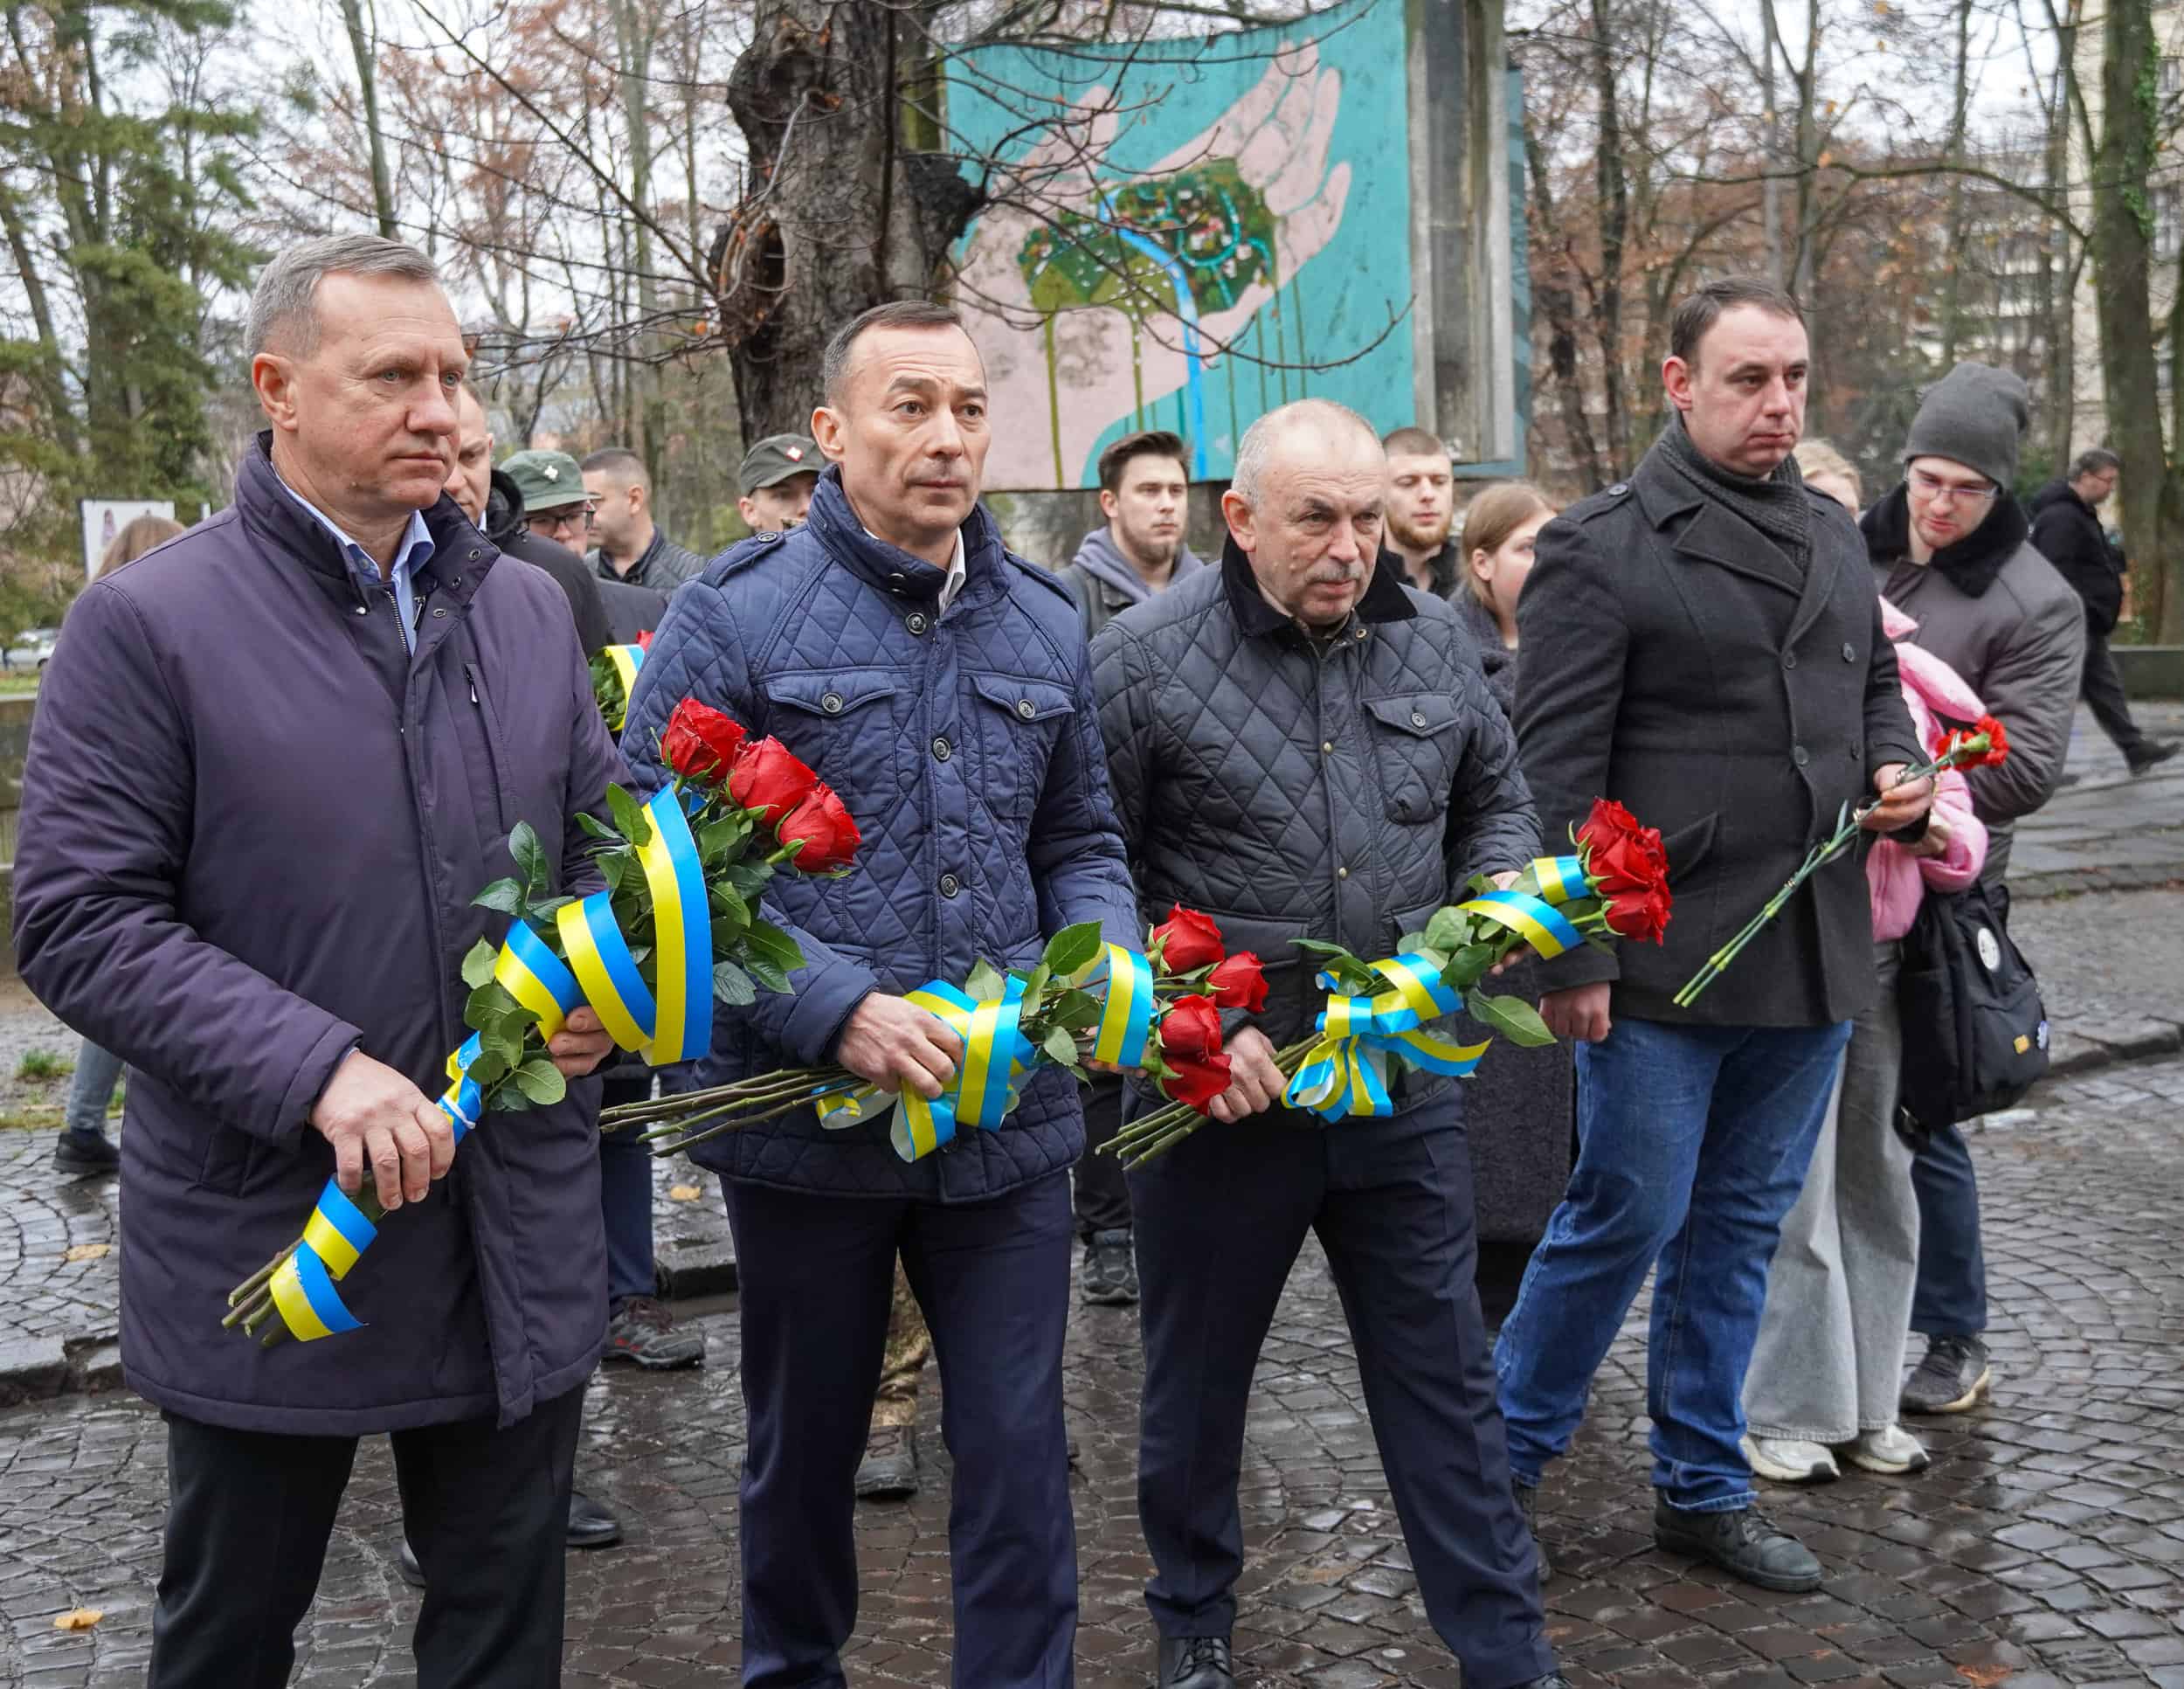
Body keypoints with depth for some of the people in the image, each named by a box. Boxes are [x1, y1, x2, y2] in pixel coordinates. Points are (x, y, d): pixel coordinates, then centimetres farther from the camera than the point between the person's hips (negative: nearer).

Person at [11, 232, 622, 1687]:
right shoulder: (150, 623, -9)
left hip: (520, 1233, 4)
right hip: (268, 1246, -4)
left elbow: (604, 837, 16)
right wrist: (317, 1068, -23)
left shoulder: (527, 609, 7)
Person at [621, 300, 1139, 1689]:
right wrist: (836, 1011, -21)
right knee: (805, 1447, 17)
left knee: (1020, 1451, 8)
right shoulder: (733, 618, -8)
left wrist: (1110, 968, -5)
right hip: (807, 1113, -2)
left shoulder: (1046, 624, 7)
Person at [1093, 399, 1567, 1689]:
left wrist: (1497, 895, -3)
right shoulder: (1143, 661, -11)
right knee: (1199, 1377, 16)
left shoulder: (1433, 639, 3)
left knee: (1446, 1376, 11)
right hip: (1219, 1091, -2)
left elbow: (1498, 801, 18)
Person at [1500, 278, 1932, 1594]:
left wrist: (1897, 767, 3)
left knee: (1744, 1226, 15)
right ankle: (1509, 1455, 22)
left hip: (1812, 954, 7)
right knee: (1627, 1217, 0)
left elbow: (1877, 684, 26)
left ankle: (1705, 1488, 29)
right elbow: (1558, 769, -12)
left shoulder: (1834, 535, 13)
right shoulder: (1602, 547, -8)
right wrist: (1574, 957, -15)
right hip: (1665, 956, -6)